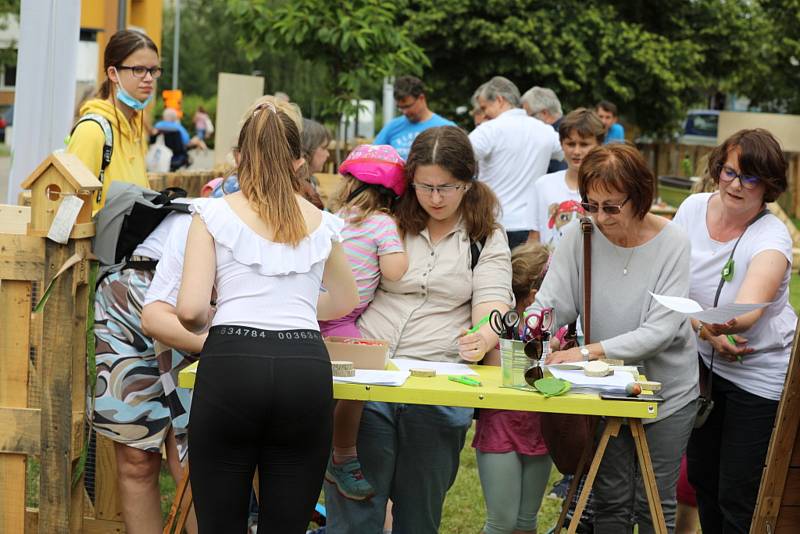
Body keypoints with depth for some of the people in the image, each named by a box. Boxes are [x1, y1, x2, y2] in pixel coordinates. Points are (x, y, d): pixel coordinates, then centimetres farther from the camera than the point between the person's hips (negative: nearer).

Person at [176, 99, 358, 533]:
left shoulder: (215, 214, 6)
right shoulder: (321, 223, 15)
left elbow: (190, 309, -3)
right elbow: (344, 302, 32)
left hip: (230, 365, -2)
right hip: (306, 368, 2)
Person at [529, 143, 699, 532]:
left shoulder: (673, 244, -17)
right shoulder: (580, 236, -12)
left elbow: (661, 331, -23)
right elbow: (549, 304, -13)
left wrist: (589, 351, -34)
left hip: (667, 392, -1)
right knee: (610, 500, 9)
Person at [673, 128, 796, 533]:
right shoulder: (694, 209, -6)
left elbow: (749, 308, -36)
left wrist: (726, 324, -59)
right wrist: (706, 329, -18)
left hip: (759, 374, -5)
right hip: (704, 363, 5)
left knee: (738, 498, -4)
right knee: (701, 477, 15)